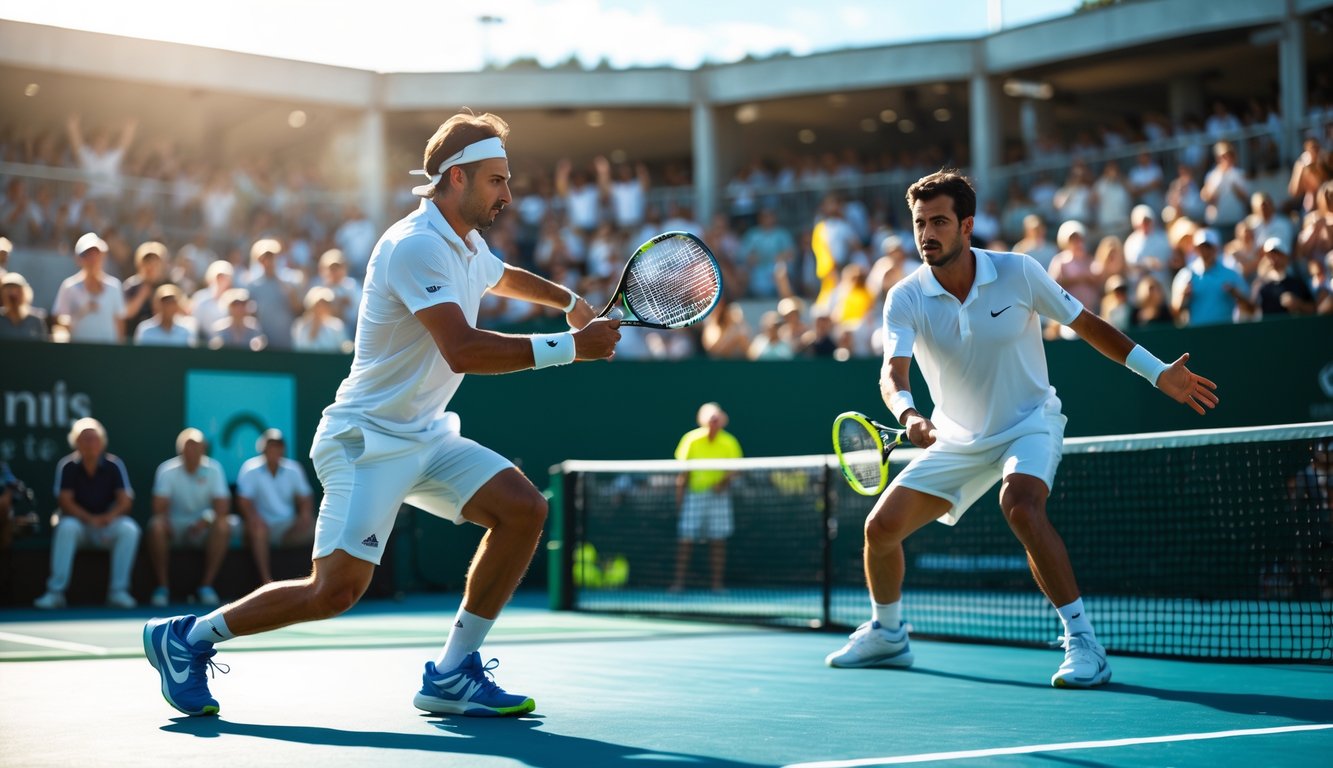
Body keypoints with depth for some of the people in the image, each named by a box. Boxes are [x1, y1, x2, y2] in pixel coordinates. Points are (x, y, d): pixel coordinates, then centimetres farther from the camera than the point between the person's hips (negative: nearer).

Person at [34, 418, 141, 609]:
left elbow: (125, 500, -7)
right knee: (66, 527, -34)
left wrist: (110, 517, -28)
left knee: (129, 529, -29)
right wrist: (89, 518, -26)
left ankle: (118, 591, -25)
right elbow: (65, 500, -11)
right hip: (79, 522, -1)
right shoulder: (68, 466, -5)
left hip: (108, 524, 1)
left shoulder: (114, 465, -3)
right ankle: (56, 592, -32)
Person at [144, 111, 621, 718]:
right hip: (367, 439, -9)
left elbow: (505, 278, 40)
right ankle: (184, 637, 5)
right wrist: (570, 347, -29)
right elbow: (464, 351, -31)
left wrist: (569, 300, 33)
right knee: (336, 589, -16)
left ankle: (450, 675, -3)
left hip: (426, 436, 9)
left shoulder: (469, 248, 12)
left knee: (523, 508, -8)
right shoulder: (416, 245, -19)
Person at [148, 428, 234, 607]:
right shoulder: (167, 470, -5)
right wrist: (164, 517, -28)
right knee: (156, 526, -32)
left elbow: (222, 506, -9)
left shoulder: (213, 470, -3)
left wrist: (206, 519, -25)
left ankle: (206, 585, -22)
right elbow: (159, 507, -8)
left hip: (202, 528, 1)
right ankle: (162, 586, -23)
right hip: (175, 526, 0)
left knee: (223, 526, -31)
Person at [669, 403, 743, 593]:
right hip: (694, 494, 0)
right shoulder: (691, 439, -2)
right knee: (686, 539, -4)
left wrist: (725, 480, -17)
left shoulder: (729, 443, -1)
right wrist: (680, 492, -1)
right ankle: (679, 581, 0)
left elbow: (735, 468, 1)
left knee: (718, 540, 0)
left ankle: (717, 582, 6)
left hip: (718, 495, 1)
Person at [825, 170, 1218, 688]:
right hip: (958, 437, 3)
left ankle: (1083, 641, -27)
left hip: (1029, 422, -3)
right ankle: (886, 635, 27)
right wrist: (908, 415, -50)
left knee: (1020, 507, -35)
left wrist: (1157, 372, -4)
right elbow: (893, 372, -27)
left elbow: (1085, 324, -3)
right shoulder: (905, 300, -13)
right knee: (880, 527, -2)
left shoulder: (1018, 273, -15)